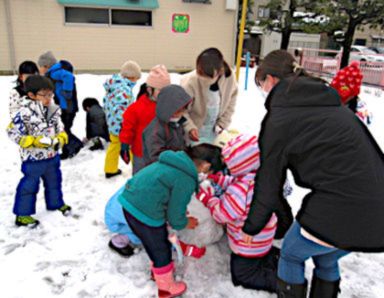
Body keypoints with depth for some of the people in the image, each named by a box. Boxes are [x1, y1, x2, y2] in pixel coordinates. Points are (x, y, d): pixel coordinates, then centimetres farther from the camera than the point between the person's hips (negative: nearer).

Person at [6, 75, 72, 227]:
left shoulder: (54, 110, -2)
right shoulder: (25, 113, -20)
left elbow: (60, 129, 8)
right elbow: (13, 132, -17)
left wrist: (60, 139, -13)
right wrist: (35, 141, -23)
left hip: (52, 157, 6)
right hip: (33, 159, -6)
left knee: (54, 182, 22)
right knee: (29, 186, 6)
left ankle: (56, 203, 45)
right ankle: (22, 215, 21)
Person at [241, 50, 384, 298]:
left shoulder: (279, 119, -8)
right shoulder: (328, 100, 13)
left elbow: (269, 182, -2)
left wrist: (252, 227, 13)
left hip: (339, 210, -7)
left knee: (291, 254, 21)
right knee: (326, 260, 30)